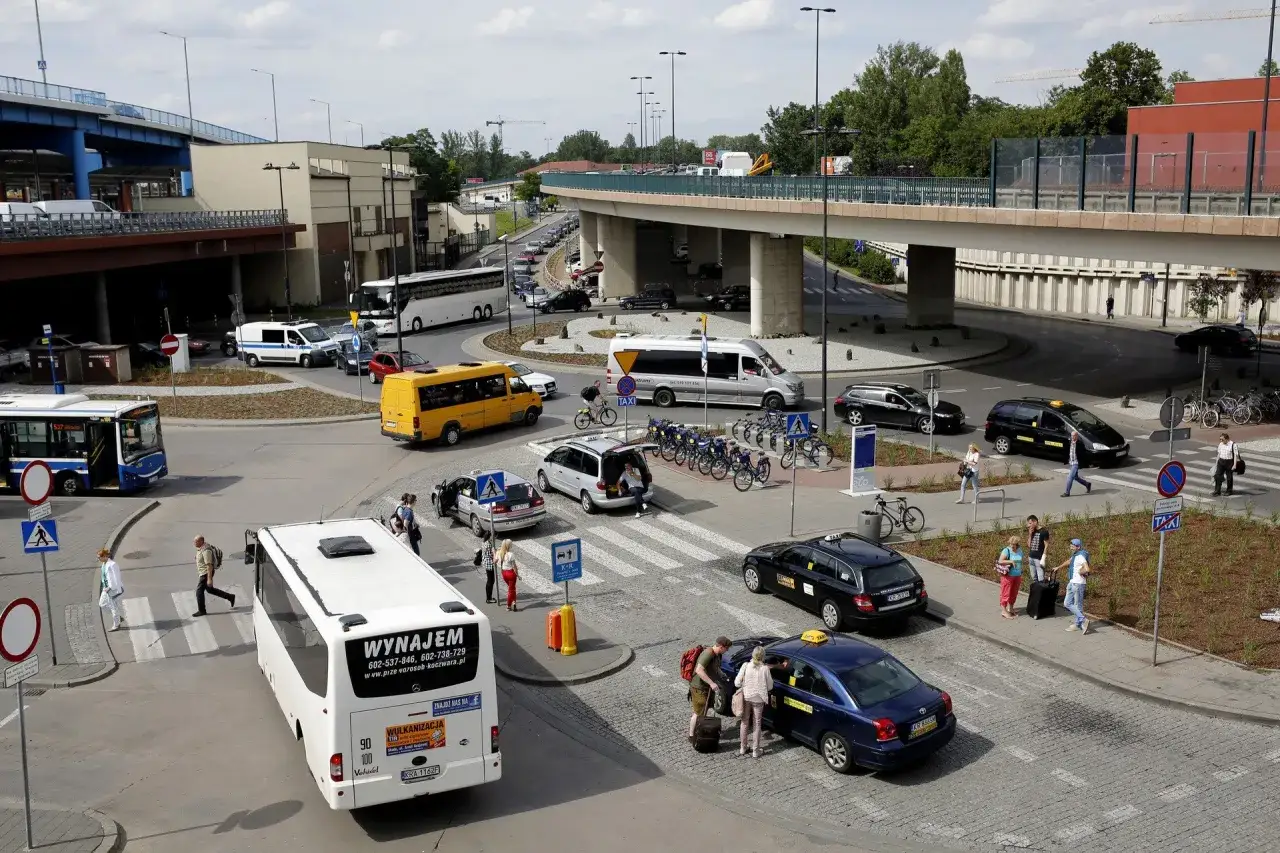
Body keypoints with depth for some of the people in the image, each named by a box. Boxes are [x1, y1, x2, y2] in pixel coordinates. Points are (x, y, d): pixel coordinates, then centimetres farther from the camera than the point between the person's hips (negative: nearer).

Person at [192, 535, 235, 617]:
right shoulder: (201, 548, 6)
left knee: (199, 591, -2)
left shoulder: (206, 551, -25)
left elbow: (209, 565, -27)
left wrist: (209, 579, -27)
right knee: (210, 589, 20)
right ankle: (230, 597, 25)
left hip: (207, 573, -10)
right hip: (204, 573, 10)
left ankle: (201, 611, 10)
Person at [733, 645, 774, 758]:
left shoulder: (746, 666, -11)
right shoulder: (765, 669, -13)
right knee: (756, 725, 12)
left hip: (746, 697, 1)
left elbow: (737, 683, -9)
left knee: (744, 722, 18)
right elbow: (770, 687, -3)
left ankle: (742, 748, 27)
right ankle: (755, 751, 17)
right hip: (758, 699, -1)